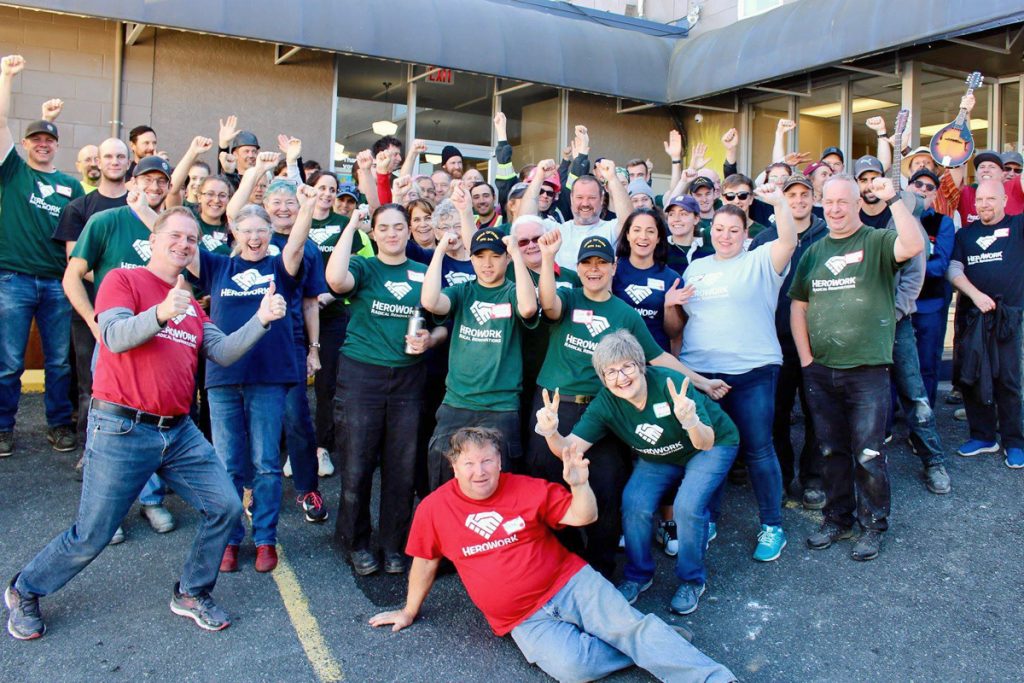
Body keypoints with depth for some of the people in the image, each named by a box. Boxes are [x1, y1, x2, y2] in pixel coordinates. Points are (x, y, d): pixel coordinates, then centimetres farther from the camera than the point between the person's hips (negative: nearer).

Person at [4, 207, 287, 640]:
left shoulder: (192, 306, 16)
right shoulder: (123, 280, -3)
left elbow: (223, 353, 5)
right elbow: (114, 337, -20)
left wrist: (261, 320, -10)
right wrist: (162, 312, -37)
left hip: (179, 431, 7)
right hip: (122, 430, -6)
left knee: (225, 507, 2)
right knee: (91, 537, 1)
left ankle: (192, 594, 22)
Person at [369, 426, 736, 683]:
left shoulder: (529, 489, -2)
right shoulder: (434, 509, -2)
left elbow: (583, 517, -2)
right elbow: (425, 562, 12)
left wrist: (579, 485, -21)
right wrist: (410, 611, 20)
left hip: (570, 582, 1)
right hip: (524, 619, -1)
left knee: (630, 625, -19)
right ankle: (652, 650, -7)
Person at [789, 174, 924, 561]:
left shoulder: (877, 242, -2)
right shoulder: (814, 252, 12)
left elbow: (914, 246, -24)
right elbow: (798, 307, 14)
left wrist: (892, 198, -24)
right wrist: (806, 358, 6)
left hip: (867, 370, -4)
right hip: (820, 371, 5)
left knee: (868, 454, 1)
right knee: (832, 451, 14)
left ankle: (873, 525, 18)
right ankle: (838, 518, 29)